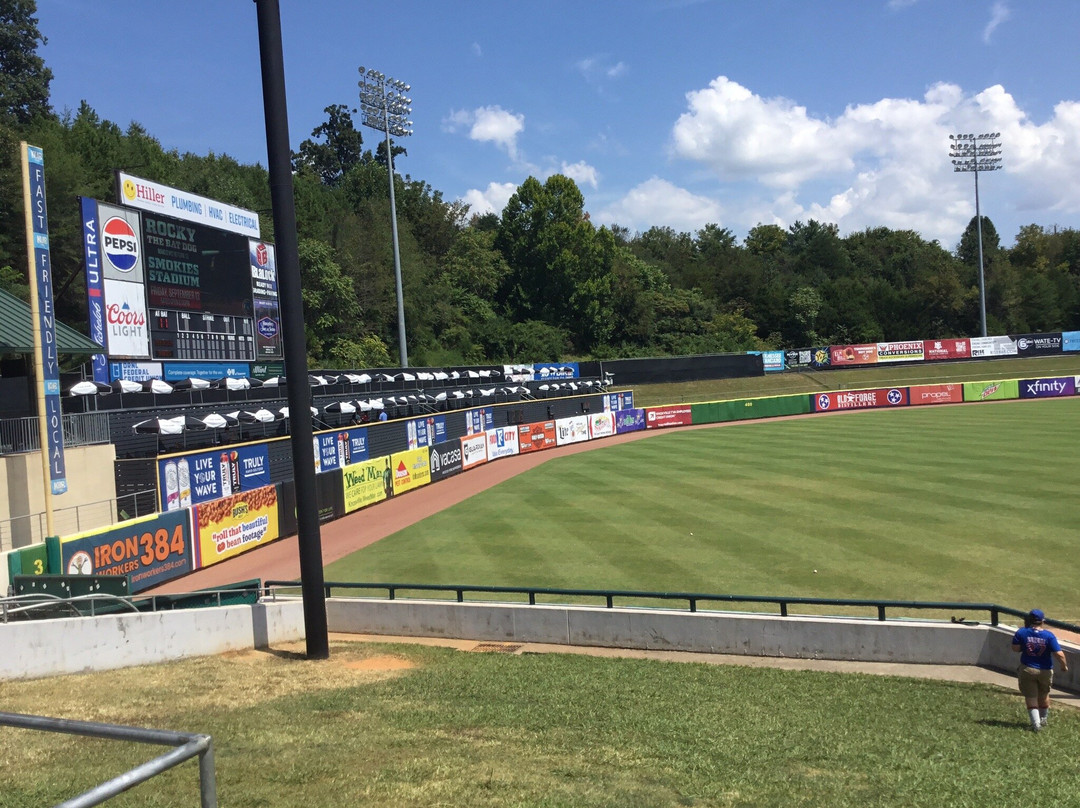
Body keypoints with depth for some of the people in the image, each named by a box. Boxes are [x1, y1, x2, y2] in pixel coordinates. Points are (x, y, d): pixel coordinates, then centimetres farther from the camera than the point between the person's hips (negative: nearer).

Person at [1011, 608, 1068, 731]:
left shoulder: (1022, 632, -12)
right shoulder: (1049, 635, -14)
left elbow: (1015, 648, -7)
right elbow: (1059, 654, -17)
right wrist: (1064, 666, 1)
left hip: (1027, 670, -1)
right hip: (1045, 671, 1)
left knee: (1031, 698, 9)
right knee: (1044, 696, 24)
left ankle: (1036, 724, -2)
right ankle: (1043, 720, 40)